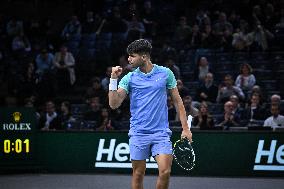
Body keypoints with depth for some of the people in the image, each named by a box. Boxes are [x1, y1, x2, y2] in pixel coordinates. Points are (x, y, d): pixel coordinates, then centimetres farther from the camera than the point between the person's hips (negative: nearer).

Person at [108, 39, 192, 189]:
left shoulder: (165, 73, 3)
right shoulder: (129, 78, 3)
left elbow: (177, 101, 9)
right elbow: (114, 104, -4)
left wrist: (185, 128, 4)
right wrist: (113, 79, -13)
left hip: (161, 132, -1)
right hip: (138, 133, 1)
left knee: (165, 172, -12)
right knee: (138, 174, 3)